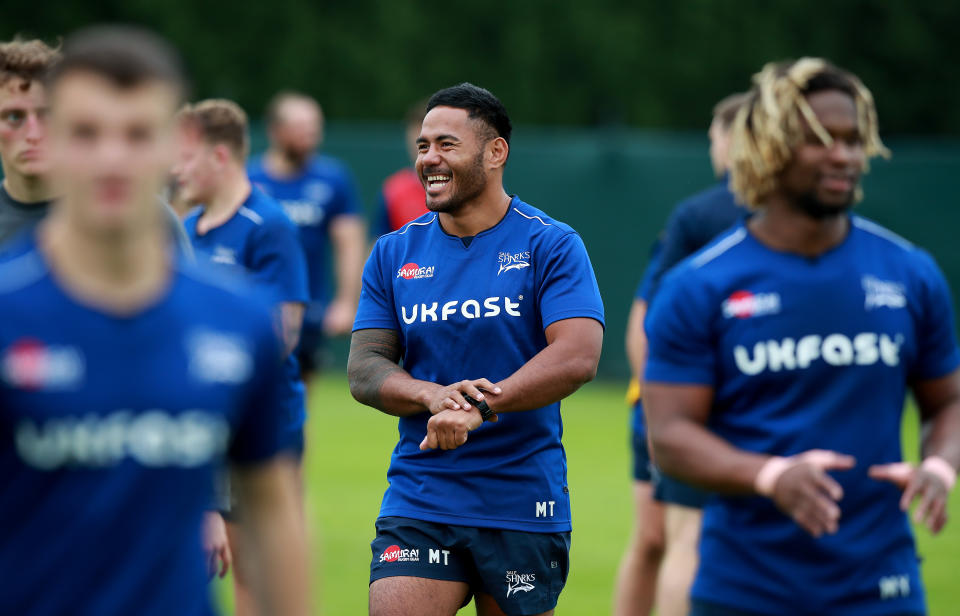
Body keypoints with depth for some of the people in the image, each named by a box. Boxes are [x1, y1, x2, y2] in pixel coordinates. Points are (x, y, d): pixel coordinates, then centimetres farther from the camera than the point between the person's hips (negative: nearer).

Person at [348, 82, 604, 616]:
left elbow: (578, 357, -14)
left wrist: (480, 406, -26)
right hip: (418, 503, 2)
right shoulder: (393, 254, 9)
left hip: (523, 506, -2)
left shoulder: (552, 245, -2)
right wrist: (434, 396, -18)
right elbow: (364, 370, 3)